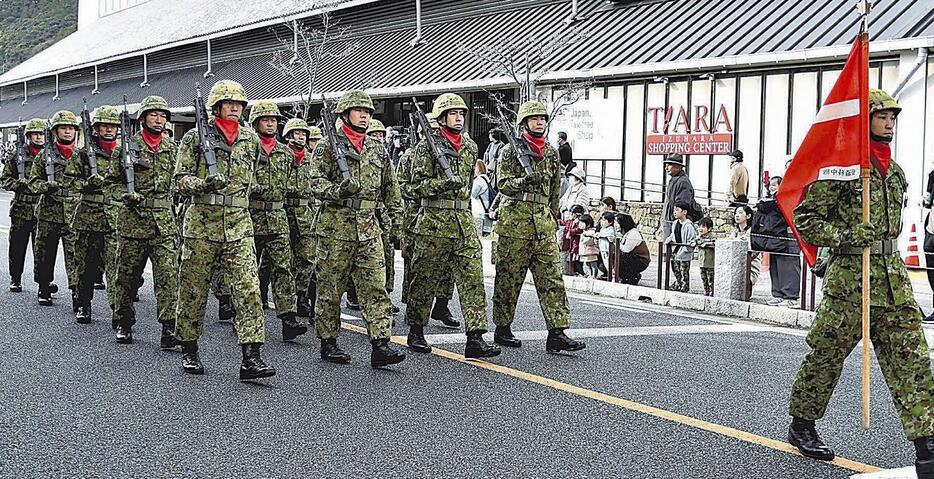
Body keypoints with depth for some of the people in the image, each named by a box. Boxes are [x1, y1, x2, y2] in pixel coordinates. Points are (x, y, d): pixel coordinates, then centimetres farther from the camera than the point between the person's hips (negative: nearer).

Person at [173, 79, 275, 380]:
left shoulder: (251, 139, 10)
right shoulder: (195, 138, -1)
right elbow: (181, 180, -5)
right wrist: (203, 184, -22)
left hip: (238, 226, 2)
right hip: (201, 224, -2)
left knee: (248, 289, -10)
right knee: (193, 291, 7)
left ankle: (251, 357, -12)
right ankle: (189, 351, 24)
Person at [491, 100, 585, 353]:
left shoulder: (551, 152, 16)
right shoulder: (511, 150, 0)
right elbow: (502, 184, -8)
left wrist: (553, 217, 22)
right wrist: (524, 181, -25)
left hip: (543, 221, 5)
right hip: (514, 219, -5)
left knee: (552, 278, -3)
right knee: (509, 277, 2)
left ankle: (557, 333, -5)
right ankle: (502, 330, 14)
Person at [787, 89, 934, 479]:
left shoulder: (893, 169, 15)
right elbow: (805, 219, -8)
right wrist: (846, 236, -18)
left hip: (893, 272, 7)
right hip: (850, 272, -7)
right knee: (827, 352, 5)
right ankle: (801, 425, 24)